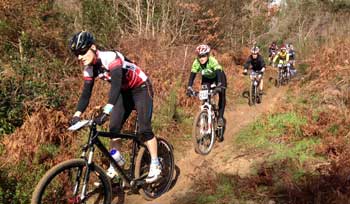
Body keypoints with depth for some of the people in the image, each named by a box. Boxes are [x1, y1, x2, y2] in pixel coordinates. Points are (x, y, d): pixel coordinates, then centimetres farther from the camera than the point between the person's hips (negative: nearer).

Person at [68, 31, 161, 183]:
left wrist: (106, 112, -52)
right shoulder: (89, 69, -8)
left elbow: (116, 84, -43)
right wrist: (77, 115, -20)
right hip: (124, 92, 7)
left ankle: (155, 165, 1)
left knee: (144, 128, -13)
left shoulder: (110, 57, -31)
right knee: (114, 127, -3)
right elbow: (86, 93, -6)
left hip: (141, 88, -7)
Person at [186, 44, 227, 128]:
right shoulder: (196, 63, -28)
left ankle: (220, 117, -10)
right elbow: (192, 75, -32)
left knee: (222, 96, -17)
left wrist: (219, 85, -62)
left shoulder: (213, 61, -37)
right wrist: (189, 87, -46)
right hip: (206, 78, 3)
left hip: (218, 77, -3)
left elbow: (219, 73, -46)